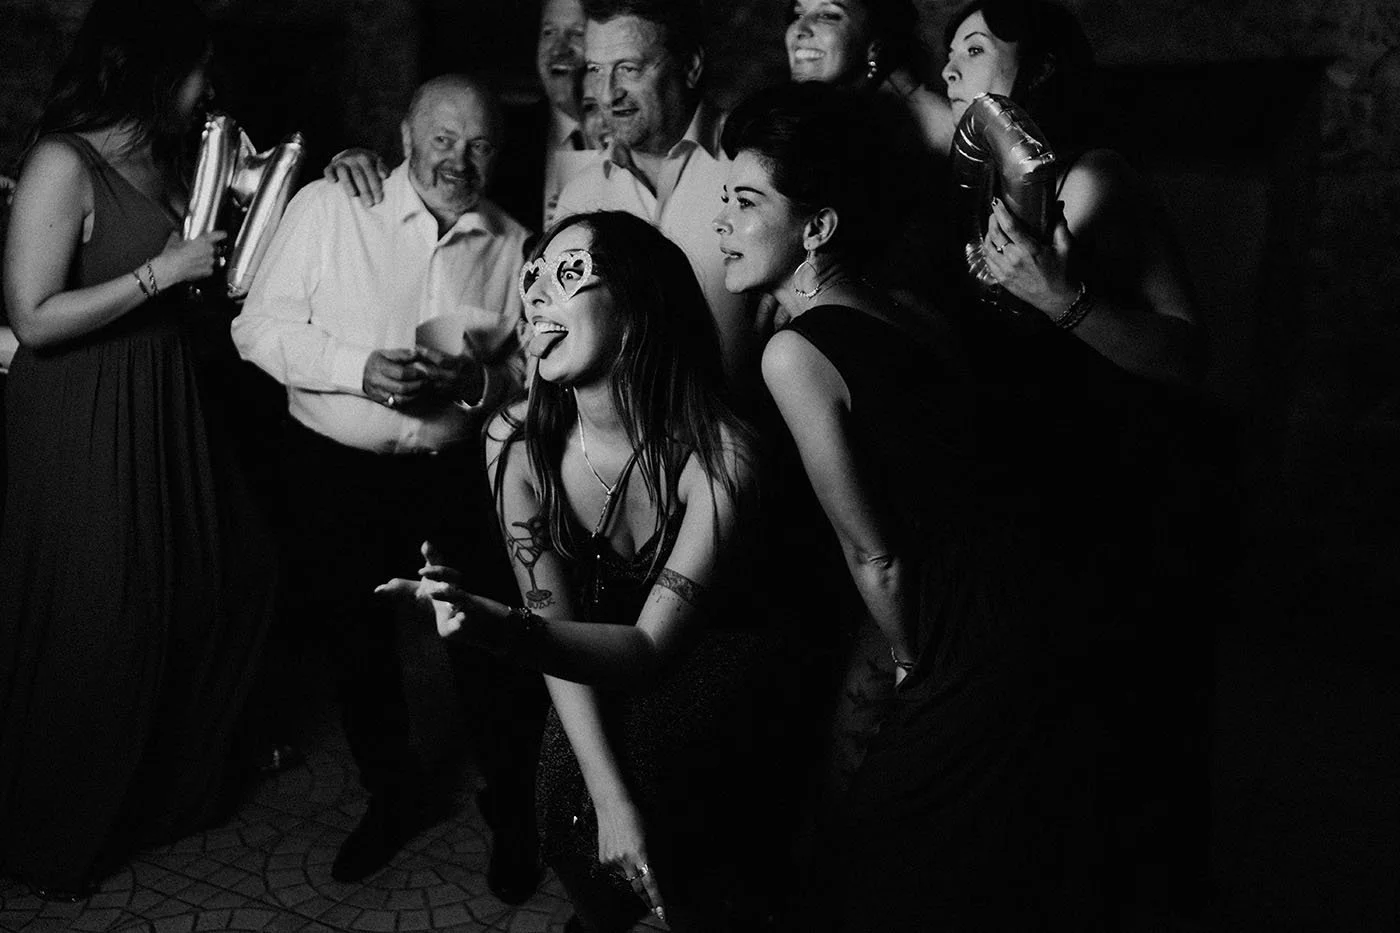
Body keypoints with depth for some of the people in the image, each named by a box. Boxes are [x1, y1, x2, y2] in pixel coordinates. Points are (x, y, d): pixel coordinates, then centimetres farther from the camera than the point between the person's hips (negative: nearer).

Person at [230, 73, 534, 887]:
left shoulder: (513, 243, 2)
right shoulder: (327, 207, -4)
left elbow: (533, 363, 7)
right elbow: (261, 328, -4)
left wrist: (478, 381, -15)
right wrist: (359, 368, -19)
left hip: (457, 477, 0)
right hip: (336, 472, 0)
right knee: (359, 646, 14)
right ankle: (396, 795, 40)